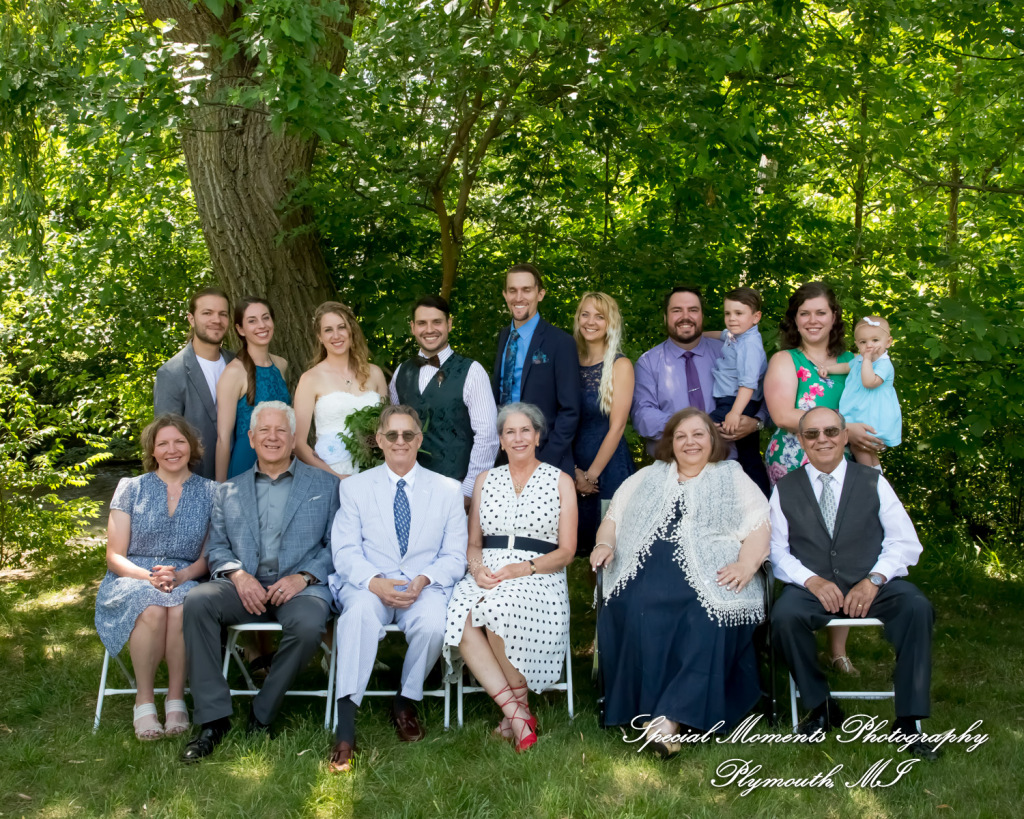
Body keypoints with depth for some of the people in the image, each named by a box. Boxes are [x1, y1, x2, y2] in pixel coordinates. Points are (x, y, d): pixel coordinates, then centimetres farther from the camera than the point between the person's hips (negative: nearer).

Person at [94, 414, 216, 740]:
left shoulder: (209, 492, 11)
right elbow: (114, 556, 5)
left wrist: (180, 576, -16)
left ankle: (176, 699, -23)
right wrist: (150, 577, -15)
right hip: (132, 581, 0)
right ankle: (144, 700, -21)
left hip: (186, 581, 0)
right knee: (152, 609, -35)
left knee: (182, 608, -36)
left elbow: (209, 555, 6)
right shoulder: (131, 489, 10)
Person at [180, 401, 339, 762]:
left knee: (307, 625, -35)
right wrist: (238, 574, -9)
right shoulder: (228, 491, 21)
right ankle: (213, 719, -21)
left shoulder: (325, 485, 12)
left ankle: (261, 716, -12)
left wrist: (303, 577, -12)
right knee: (197, 601, -28)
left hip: (300, 585, -2)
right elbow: (216, 547, 12)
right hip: (245, 586, 2)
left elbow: (337, 545, 4)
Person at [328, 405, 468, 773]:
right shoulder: (355, 487, 11)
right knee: (361, 611, -35)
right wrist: (375, 582, -18)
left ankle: (406, 702, -5)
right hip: (368, 584, 0)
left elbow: (455, 556, 6)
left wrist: (423, 580, -15)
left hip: (425, 587, 1)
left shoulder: (447, 490, 11)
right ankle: (345, 725, -36)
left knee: (433, 622, -33)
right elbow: (345, 551, 2)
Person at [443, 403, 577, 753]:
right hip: (486, 578, 3)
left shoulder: (560, 481, 9)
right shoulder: (486, 479, 19)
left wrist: (522, 568, -13)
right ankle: (515, 712, -27)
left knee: (499, 609, -36)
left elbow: (566, 552, 3)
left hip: (539, 581, -3)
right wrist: (478, 567, -6)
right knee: (460, 617, -31)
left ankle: (519, 704, -16)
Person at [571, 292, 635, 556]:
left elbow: (616, 427, -8)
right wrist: (574, 471, -7)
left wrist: (591, 474, -11)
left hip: (609, 467, -4)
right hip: (572, 469, 4)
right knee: (577, 542, 7)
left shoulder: (620, 365, -3)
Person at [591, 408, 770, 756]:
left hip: (711, 576, -2)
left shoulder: (734, 480, 21)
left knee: (707, 620, -35)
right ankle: (647, 709, -29)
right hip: (648, 570, 2)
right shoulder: (647, 479, 30)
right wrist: (605, 543, 2)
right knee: (637, 611, -32)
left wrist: (746, 564, -13)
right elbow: (613, 518, 25)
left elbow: (759, 528, 7)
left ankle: (672, 716, -37)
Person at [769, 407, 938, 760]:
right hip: (813, 588, 0)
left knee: (917, 608, -30)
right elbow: (776, 550, 5)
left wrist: (874, 580, -13)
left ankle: (907, 721, -21)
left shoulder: (873, 482, 10)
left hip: (872, 586, 0)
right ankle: (821, 706, -9)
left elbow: (905, 542, 4)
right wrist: (811, 580, -13)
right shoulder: (785, 489, 11)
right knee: (784, 615, -32)